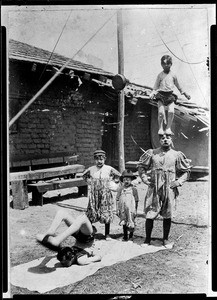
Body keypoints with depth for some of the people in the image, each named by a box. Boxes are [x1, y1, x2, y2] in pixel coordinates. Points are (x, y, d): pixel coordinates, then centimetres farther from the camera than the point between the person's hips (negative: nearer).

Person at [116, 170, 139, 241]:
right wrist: (118, 209, 4)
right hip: (123, 209, 2)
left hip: (131, 209, -2)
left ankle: (131, 235, 20)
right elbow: (118, 200, 7)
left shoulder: (133, 189, -3)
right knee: (124, 222, 8)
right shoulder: (120, 189, 4)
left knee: (131, 222, 3)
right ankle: (125, 236, 18)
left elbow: (136, 200, 0)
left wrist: (135, 210, 0)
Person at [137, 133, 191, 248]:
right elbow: (141, 165, 13)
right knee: (149, 215, 1)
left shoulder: (176, 155, 3)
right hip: (154, 188, 0)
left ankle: (166, 239, 25)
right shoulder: (152, 153, 2)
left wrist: (178, 182, 0)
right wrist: (144, 178, 0)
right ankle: (147, 239, 17)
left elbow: (186, 171, 12)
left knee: (167, 215, 8)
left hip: (169, 190, 0)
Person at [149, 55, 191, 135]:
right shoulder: (160, 75, 6)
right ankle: (160, 128, 0)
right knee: (161, 112, -14)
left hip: (170, 95, 1)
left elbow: (178, 85, 21)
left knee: (171, 111, -16)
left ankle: (168, 128, -4)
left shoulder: (173, 75, 10)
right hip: (161, 95, -1)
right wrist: (152, 94, -8)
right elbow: (156, 86, 8)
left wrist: (184, 93, 24)